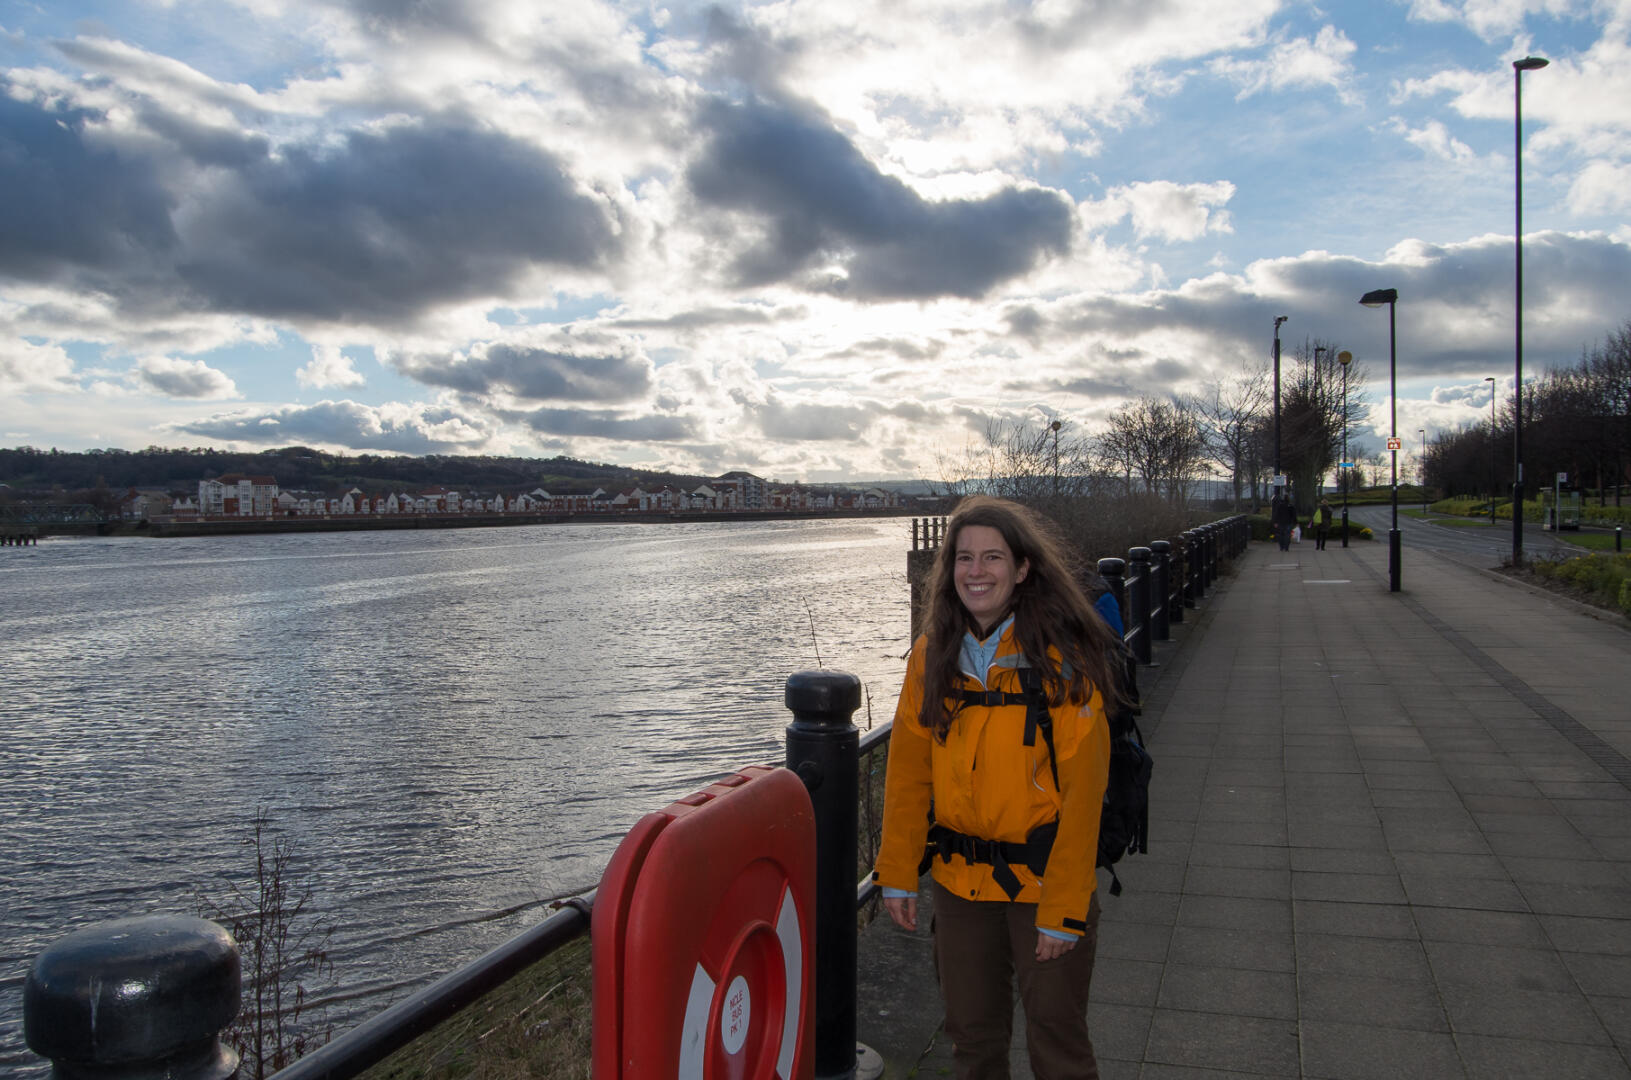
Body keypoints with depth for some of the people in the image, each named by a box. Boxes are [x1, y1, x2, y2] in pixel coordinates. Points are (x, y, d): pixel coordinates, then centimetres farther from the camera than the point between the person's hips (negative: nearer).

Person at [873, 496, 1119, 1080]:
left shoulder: (1063, 659, -14)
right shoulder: (932, 656, 0)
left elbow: (1081, 791, -14)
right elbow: (908, 773, 4)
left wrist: (1063, 909, -15)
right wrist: (897, 874, 1)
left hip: (1042, 879, -4)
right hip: (959, 880, 4)